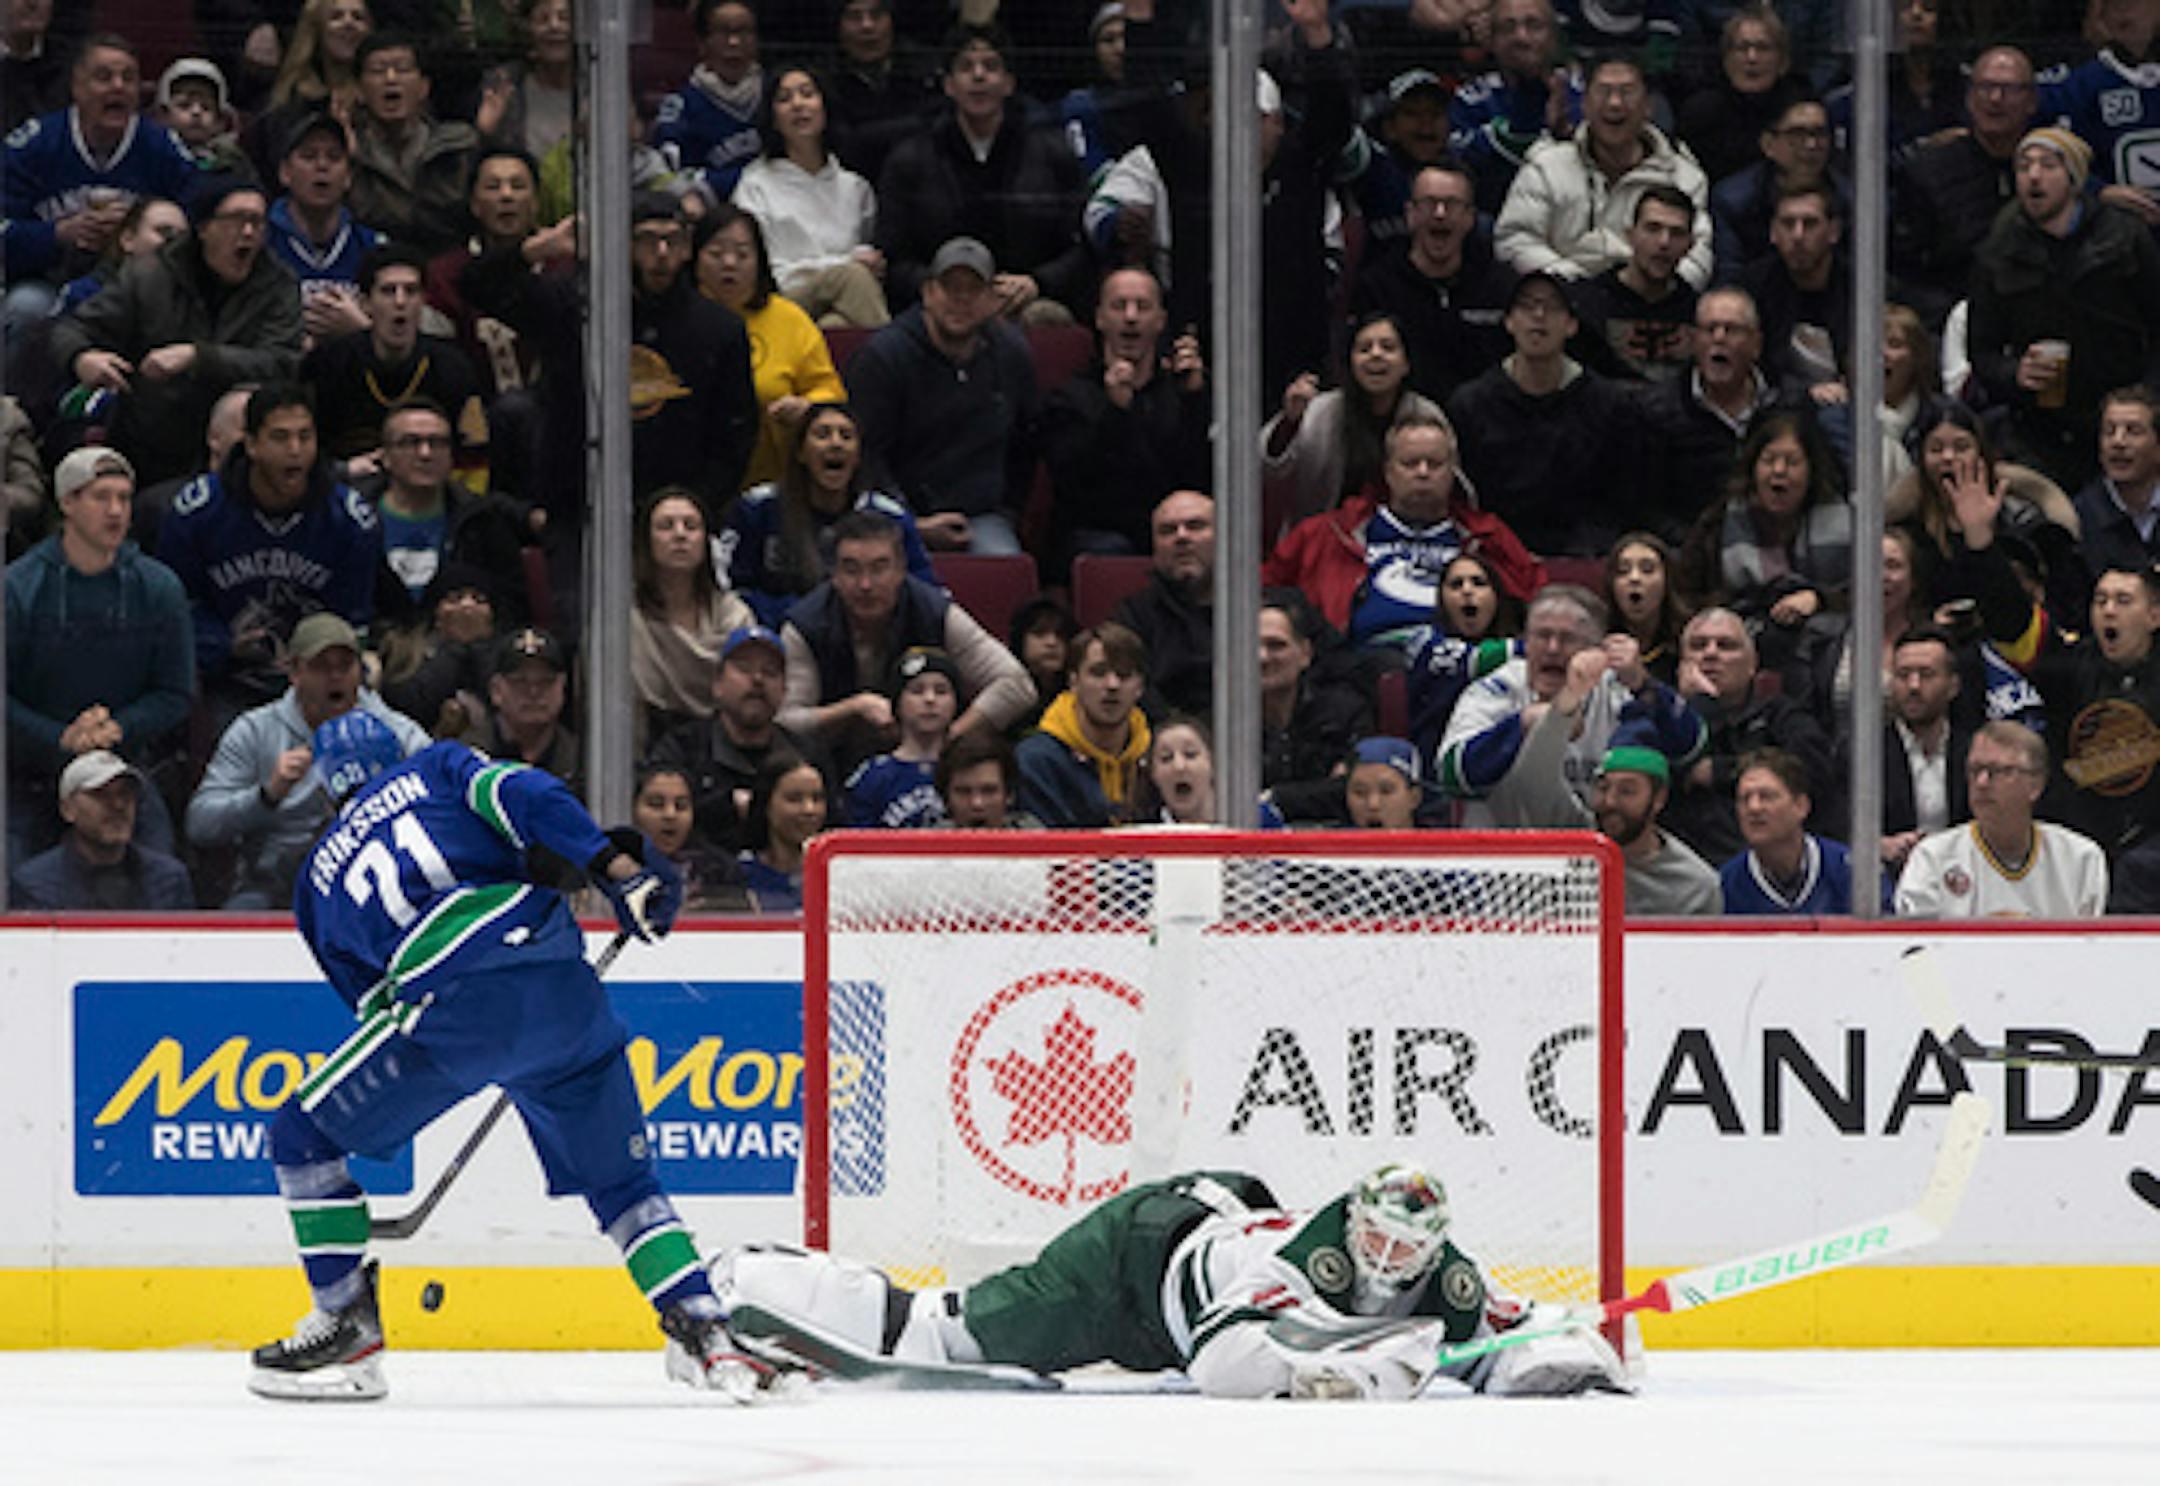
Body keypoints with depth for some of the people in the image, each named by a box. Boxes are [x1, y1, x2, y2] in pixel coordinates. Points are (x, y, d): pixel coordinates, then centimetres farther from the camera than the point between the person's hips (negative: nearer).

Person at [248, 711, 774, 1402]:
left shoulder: (319, 880, 27)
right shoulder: (438, 769, 26)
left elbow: (370, 998, 27)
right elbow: (522, 795, 4)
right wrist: (616, 863, -3)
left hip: (449, 1001, -2)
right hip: (561, 982, 2)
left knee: (302, 1136, 15)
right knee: (619, 1180, 19)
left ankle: (347, 1329, 12)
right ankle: (702, 1333, 4)